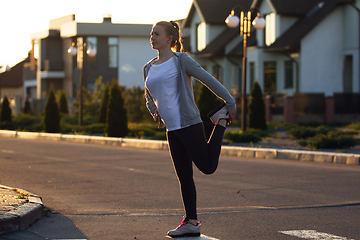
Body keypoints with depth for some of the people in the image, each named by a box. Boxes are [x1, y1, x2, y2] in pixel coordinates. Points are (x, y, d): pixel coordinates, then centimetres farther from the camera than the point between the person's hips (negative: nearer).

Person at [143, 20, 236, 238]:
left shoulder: (180, 60, -6)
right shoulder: (148, 68, 15)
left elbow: (209, 80, -5)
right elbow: (149, 99, 26)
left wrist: (230, 103, -6)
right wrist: (155, 112, 4)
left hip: (189, 124, -6)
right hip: (172, 130, 6)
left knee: (208, 167, -3)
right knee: (184, 176, 8)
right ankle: (191, 222, 13)